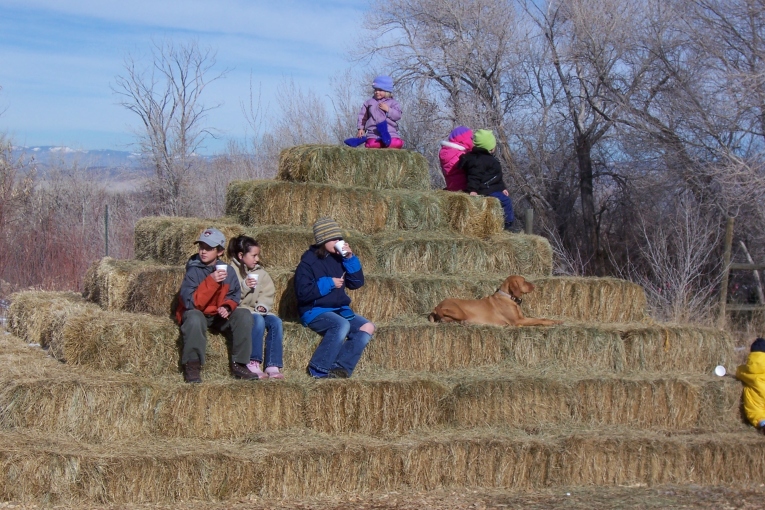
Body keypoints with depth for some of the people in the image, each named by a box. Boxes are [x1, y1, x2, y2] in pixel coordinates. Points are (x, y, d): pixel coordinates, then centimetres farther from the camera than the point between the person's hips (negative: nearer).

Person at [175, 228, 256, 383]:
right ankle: (192, 367, -26)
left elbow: (234, 295, 7)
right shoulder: (193, 270, -17)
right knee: (194, 319, -39)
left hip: (219, 316, 5)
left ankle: (238, 365, -11)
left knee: (244, 316, -19)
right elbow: (189, 302, -26)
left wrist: (227, 307, -17)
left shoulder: (227, 270, -5)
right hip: (196, 313, -4)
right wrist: (211, 281, -33)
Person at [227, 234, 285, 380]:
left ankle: (272, 366, -28)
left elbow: (268, 294, 12)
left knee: (276, 322, -23)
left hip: (257, 311, 6)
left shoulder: (261, 273, 17)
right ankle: (253, 364, -34)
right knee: (258, 320, -35)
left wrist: (262, 305, -9)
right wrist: (244, 286, -24)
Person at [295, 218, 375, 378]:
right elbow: (302, 292, -15)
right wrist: (329, 283, -13)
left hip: (339, 309, 7)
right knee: (342, 324, -34)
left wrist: (350, 258, -3)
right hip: (315, 311, -7)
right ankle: (318, 369, -26)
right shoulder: (309, 261, -7)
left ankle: (340, 367, -24)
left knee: (368, 327, -14)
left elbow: (357, 283, 8)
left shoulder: (338, 258, 9)